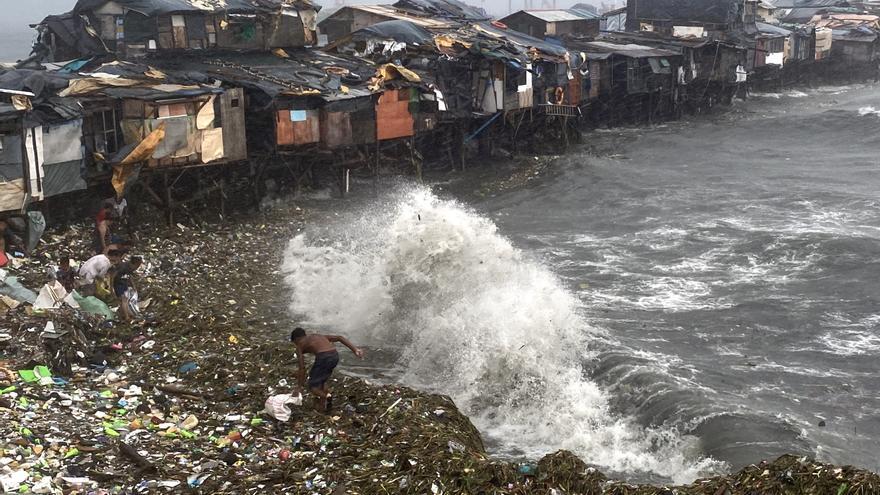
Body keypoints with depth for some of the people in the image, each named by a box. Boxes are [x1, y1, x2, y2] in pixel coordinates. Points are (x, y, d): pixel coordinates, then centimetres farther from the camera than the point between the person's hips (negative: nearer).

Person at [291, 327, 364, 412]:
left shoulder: (300, 346, 19)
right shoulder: (318, 336, 33)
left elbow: (302, 368, 10)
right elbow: (340, 338, 20)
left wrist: (301, 386, 15)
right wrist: (355, 349, 13)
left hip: (323, 357, -6)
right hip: (335, 355, 6)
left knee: (312, 386, 7)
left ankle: (324, 397, -14)